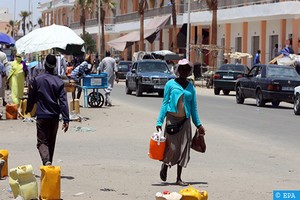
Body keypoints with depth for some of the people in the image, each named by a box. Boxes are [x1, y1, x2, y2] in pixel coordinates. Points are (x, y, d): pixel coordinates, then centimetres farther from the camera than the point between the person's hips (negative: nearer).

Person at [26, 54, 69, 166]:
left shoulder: (37, 80, -6)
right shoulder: (59, 82, -3)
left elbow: (31, 98, 4)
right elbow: (63, 101, -8)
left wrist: (28, 110, 23)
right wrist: (66, 120, -8)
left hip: (41, 116, -2)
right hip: (54, 117, 2)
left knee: (42, 142, -2)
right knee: (51, 142, 17)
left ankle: (46, 161, -26)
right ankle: (49, 163, 27)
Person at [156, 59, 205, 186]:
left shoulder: (191, 87, 10)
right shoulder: (171, 84, 1)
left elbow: (193, 107, 15)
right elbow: (165, 103, 1)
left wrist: (198, 124, 12)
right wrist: (159, 121, -5)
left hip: (185, 120, 3)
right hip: (172, 118, -3)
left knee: (184, 149, 2)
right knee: (172, 147, -9)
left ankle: (179, 178, 10)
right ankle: (164, 166, 23)